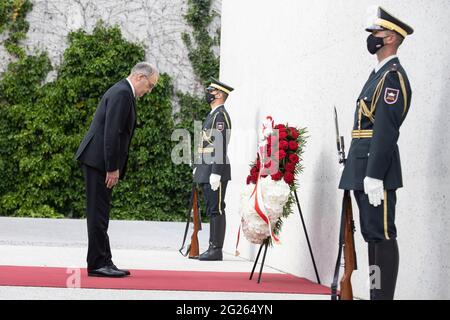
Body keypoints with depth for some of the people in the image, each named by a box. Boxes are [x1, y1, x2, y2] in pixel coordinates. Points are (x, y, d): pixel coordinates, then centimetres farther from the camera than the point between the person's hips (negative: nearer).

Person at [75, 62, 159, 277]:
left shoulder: (123, 92, 19)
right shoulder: (122, 93, -13)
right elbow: (112, 133, -20)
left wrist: (115, 168, 17)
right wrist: (113, 168, -21)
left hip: (99, 161, 11)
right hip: (98, 159, -11)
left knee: (100, 213, 11)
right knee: (98, 213, -8)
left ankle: (103, 262, 16)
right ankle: (98, 264, -5)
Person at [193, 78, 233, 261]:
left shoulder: (220, 115, -11)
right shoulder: (212, 115, 20)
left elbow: (221, 146, -18)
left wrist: (216, 173, -22)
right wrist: (197, 167, 21)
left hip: (215, 172, -10)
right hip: (206, 172, 10)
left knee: (216, 210, -8)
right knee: (212, 211, 10)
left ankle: (216, 250, -6)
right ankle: (213, 248, 13)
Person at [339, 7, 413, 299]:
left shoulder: (392, 76, -11)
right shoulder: (379, 74, 20)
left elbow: (385, 129, -19)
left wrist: (374, 175, -23)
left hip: (376, 166, -10)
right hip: (364, 166, 10)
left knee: (382, 234, -8)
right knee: (372, 235, 11)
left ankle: (384, 296, -7)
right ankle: (377, 293, 15)